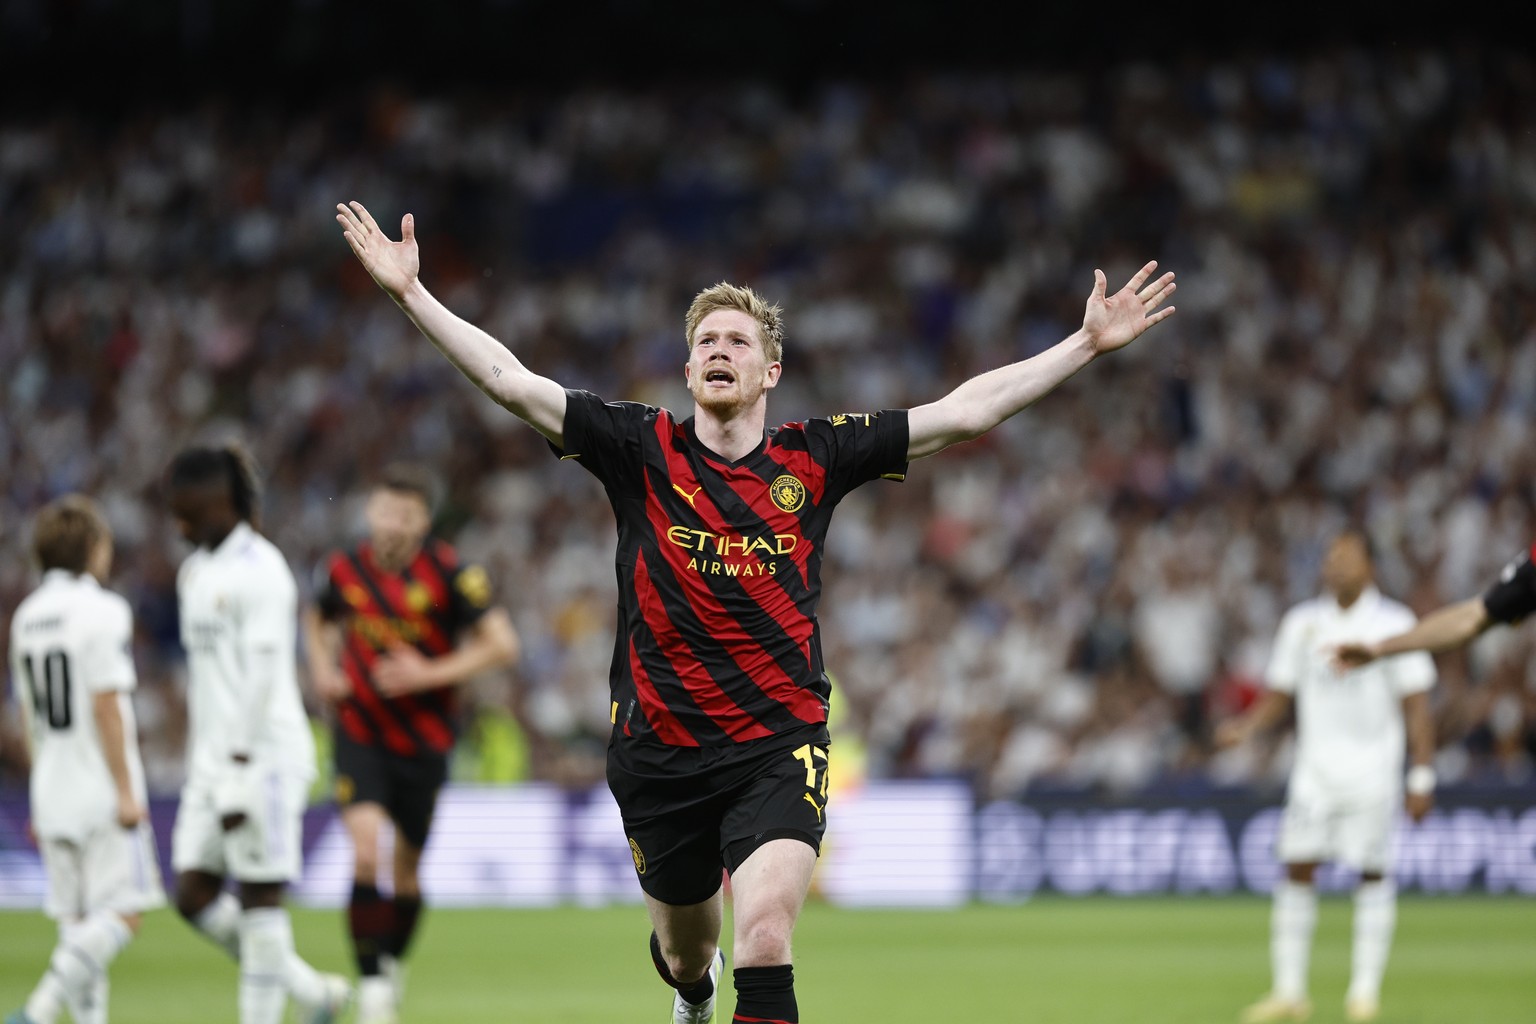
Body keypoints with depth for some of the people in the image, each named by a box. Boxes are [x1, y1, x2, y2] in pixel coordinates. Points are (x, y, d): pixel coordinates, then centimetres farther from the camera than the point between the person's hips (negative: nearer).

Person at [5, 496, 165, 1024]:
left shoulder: (27, 616, 11)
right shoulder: (103, 611, -11)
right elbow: (105, 707, -15)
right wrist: (126, 791, -14)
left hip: (53, 792, 7)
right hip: (102, 791, -7)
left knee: (78, 922, 9)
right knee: (123, 913, -7)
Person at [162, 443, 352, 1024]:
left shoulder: (259, 569, -11)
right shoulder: (195, 571, 15)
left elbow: (263, 674, -16)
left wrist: (238, 773, -19)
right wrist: (201, 765, 17)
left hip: (265, 756, -8)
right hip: (212, 759, 8)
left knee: (259, 895, -5)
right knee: (194, 895, 3)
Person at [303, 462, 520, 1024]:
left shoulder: (449, 573, -14)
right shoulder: (345, 570, -5)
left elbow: (502, 645, -13)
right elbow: (318, 618, 18)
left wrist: (430, 673, -20)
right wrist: (323, 670, 0)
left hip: (424, 739, 0)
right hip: (360, 732, 0)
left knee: (407, 869, 10)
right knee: (366, 855, -18)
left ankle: (391, 965, 37)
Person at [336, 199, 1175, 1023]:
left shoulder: (815, 458, 1)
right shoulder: (642, 450, -1)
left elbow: (964, 413, 3)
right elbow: (510, 381, -6)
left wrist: (1088, 344, 1)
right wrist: (411, 293, -13)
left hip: (778, 748, -1)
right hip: (659, 754, 1)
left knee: (765, 940, -22)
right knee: (686, 953, 19)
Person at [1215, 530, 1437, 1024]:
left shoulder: (1393, 624, -2)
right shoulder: (1302, 622, 9)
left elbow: (1416, 705, -2)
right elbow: (1278, 695, 13)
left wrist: (1422, 776, -7)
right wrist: (1246, 726, -6)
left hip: (1373, 770, -3)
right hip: (1315, 769, 3)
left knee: (1372, 872, -3)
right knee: (1297, 868, -4)